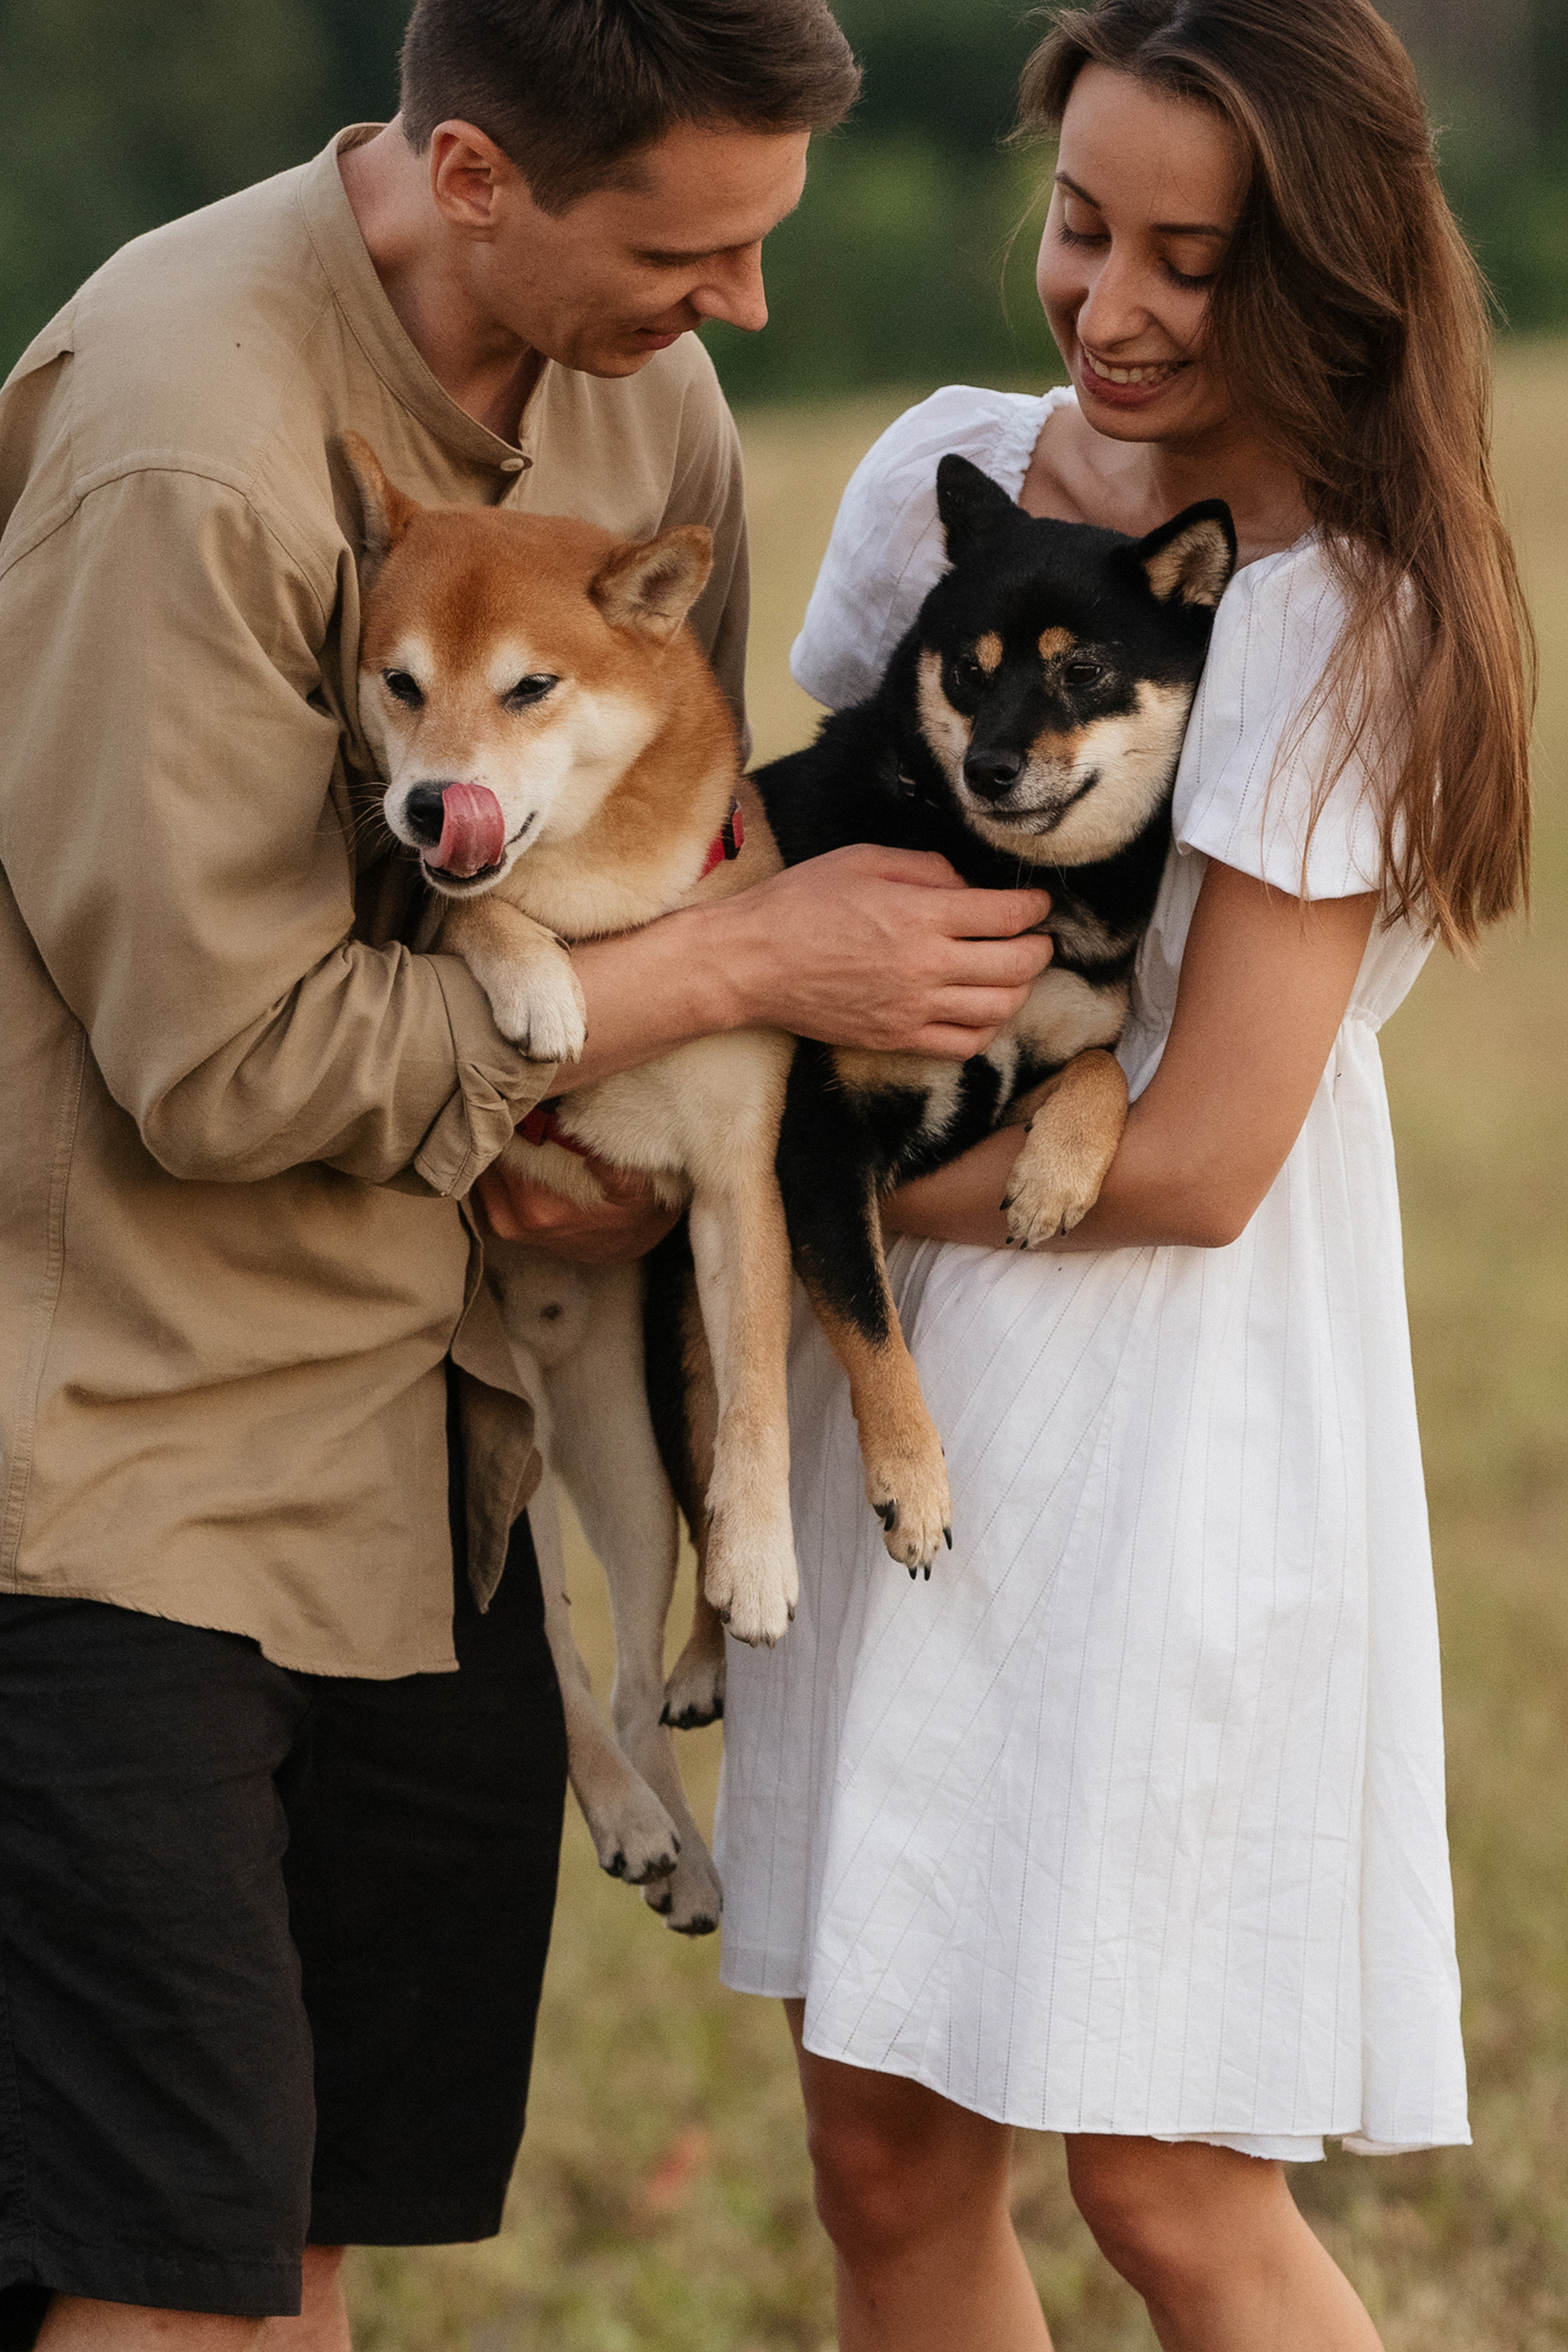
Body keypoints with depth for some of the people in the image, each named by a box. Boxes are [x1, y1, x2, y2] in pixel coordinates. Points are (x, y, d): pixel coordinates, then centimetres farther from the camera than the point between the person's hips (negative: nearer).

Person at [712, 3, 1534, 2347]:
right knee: (890, 2155, 9)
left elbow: (1197, 1161, -16)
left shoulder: (1335, 622, -13)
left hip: (1171, 1427, -6)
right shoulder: (945, 473, 6)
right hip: (898, 1400, 6)